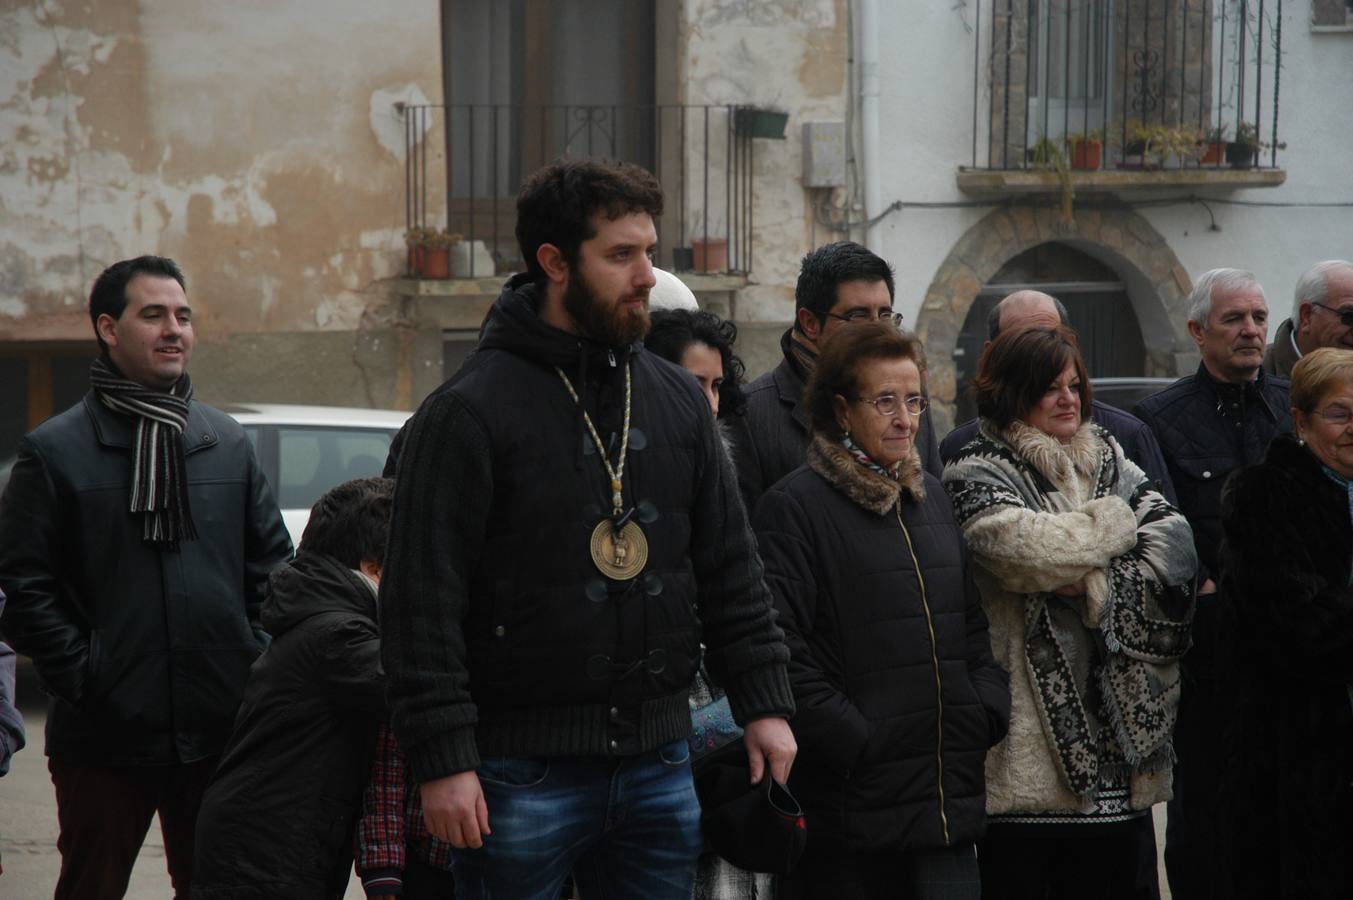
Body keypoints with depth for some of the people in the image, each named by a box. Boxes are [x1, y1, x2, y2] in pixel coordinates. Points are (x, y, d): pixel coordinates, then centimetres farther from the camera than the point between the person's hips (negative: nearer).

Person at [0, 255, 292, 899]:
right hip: (103, 735, -4)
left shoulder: (228, 444, 12)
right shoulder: (54, 450, -1)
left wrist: (258, 658, 4)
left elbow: (272, 563, 16)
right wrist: (81, 673, -11)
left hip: (221, 729, 4)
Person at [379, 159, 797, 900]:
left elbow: (731, 567, 16)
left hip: (658, 762, 6)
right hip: (524, 772, -5)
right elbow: (422, 599, -11)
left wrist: (764, 704, 8)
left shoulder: (676, 400, 11)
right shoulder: (470, 413, -8)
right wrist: (441, 758, -16)